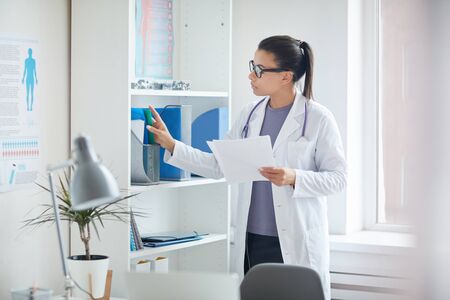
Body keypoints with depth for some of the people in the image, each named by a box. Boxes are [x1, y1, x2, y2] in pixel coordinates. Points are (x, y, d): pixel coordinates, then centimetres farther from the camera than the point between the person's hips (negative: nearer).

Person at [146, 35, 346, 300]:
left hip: (297, 244, -4)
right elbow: (218, 166, 11)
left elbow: (338, 177, -6)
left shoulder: (318, 118, -6)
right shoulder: (250, 115, 9)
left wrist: (293, 178, -21)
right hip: (250, 241, 5)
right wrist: (171, 145, 4)